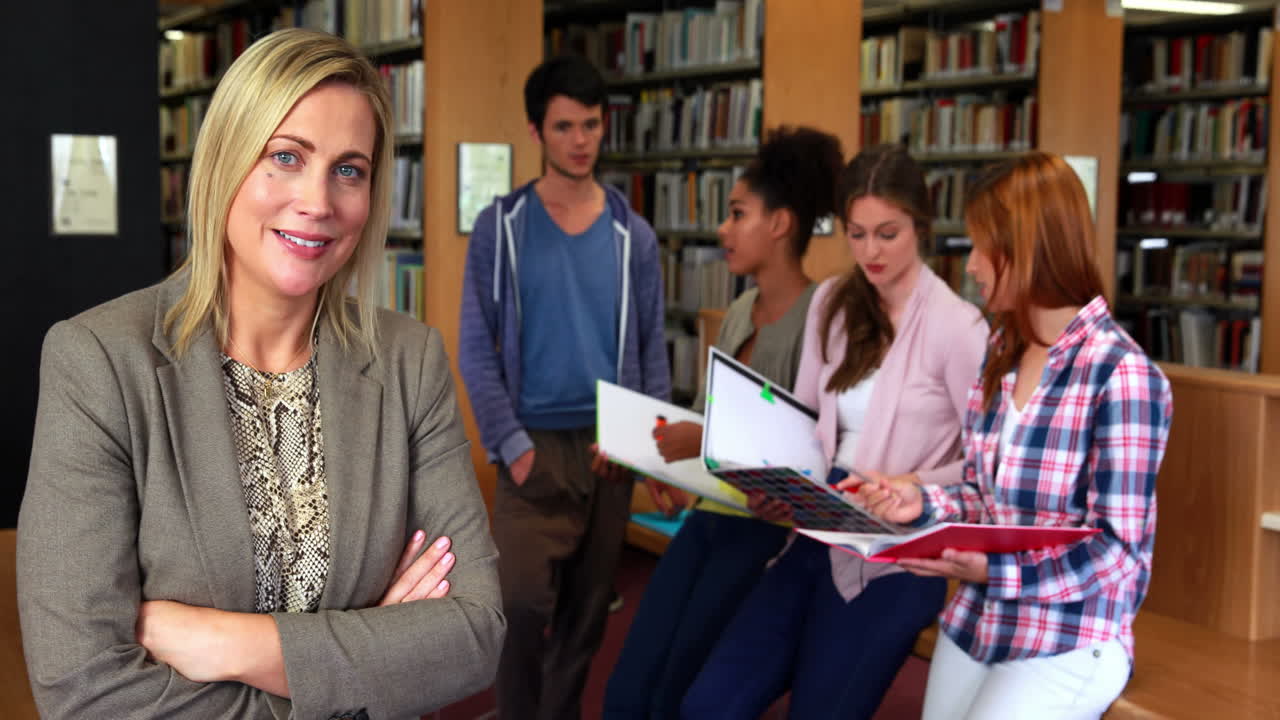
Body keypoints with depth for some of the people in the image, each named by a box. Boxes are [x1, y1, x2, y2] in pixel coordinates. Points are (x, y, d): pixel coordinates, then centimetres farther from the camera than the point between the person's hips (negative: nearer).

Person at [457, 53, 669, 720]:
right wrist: (512, 445, -12)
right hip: (535, 443, -3)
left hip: (610, 447, 3)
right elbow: (477, 351, -3)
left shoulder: (633, 235, 6)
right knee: (525, 603, -11)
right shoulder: (500, 227, -1)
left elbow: (652, 347, 8)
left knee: (587, 609, 10)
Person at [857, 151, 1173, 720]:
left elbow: (1116, 549, -17)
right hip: (972, 625, 7)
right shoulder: (1001, 353, 6)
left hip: (1068, 645, -7)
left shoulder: (1122, 375, -17)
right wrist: (924, 503, -8)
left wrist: (991, 570, -26)